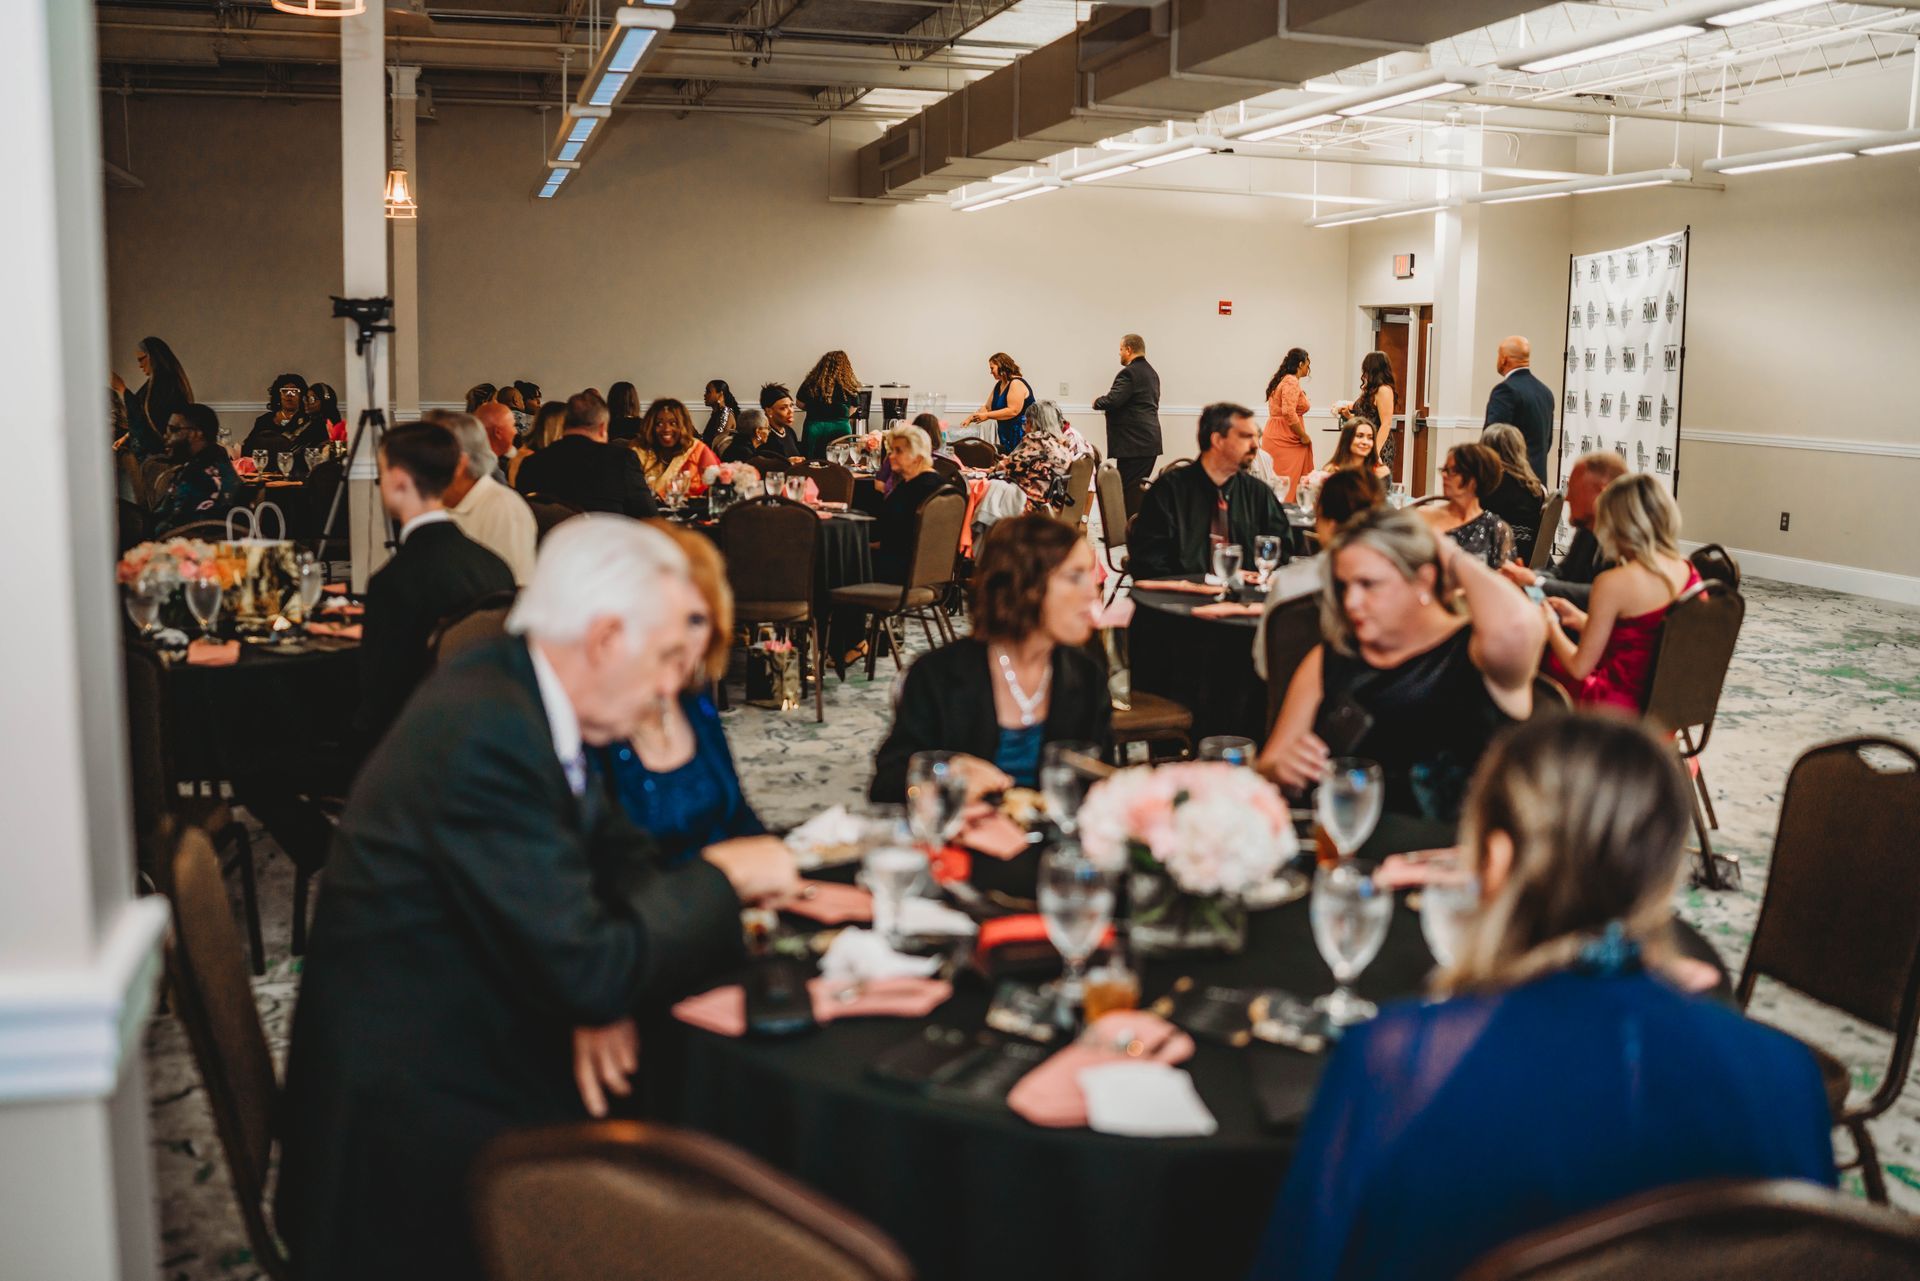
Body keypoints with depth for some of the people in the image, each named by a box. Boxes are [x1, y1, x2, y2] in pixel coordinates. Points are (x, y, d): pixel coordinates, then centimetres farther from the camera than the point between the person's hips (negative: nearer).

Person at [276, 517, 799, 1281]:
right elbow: (590, 973, -26)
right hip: (415, 1120, -8)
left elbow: (618, 852, 10)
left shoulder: (517, 692, 2)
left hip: (481, 1051, 8)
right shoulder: (487, 735, -25)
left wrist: (607, 987, -9)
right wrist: (721, 877, -11)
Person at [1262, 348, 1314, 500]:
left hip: (1275, 435, 10)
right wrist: (1304, 436, -13)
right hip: (1285, 440, -10)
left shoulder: (1281, 380, 17)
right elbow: (1289, 413, -23)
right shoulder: (1292, 382, -13)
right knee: (1286, 486, -9)